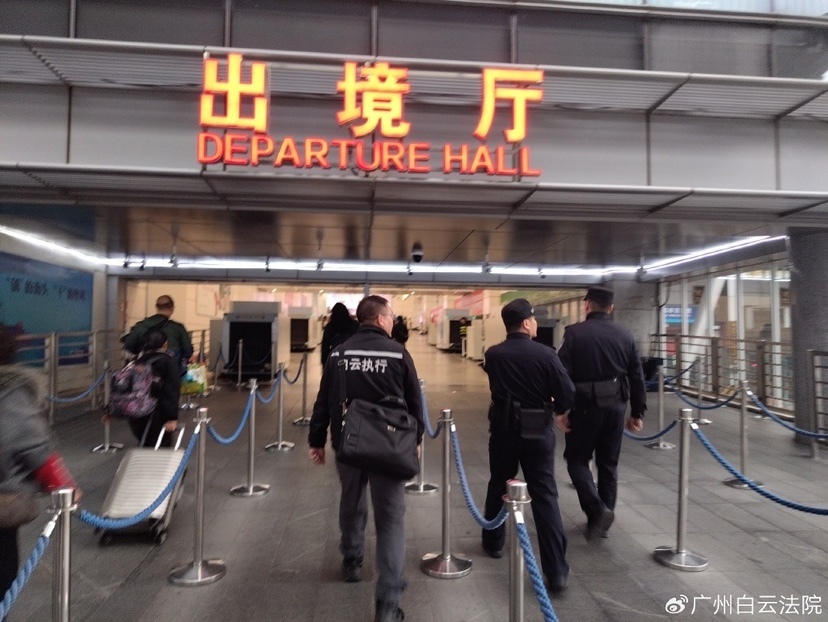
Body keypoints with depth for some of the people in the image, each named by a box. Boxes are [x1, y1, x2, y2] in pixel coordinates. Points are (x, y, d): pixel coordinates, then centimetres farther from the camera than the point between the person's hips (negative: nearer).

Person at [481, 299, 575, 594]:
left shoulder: (492, 355, -5)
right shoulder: (545, 354, -13)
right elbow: (568, 394, -10)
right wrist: (555, 408, 10)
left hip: (504, 429, 2)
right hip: (538, 431, -2)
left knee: (498, 486, 21)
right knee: (545, 496, 2)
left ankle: (493, 542, 38)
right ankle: (557, 570, 3)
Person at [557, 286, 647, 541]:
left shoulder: (574, 333, -9)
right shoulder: (625, 336, 5)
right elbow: (637, 378, 8)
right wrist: (637, 413, 15)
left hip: (585, 406, -4)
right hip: (616, 407, 5)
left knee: (577, 460, 9)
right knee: (608, 464, 15)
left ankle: (597, 511, -6)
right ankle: (604, 515, 23)